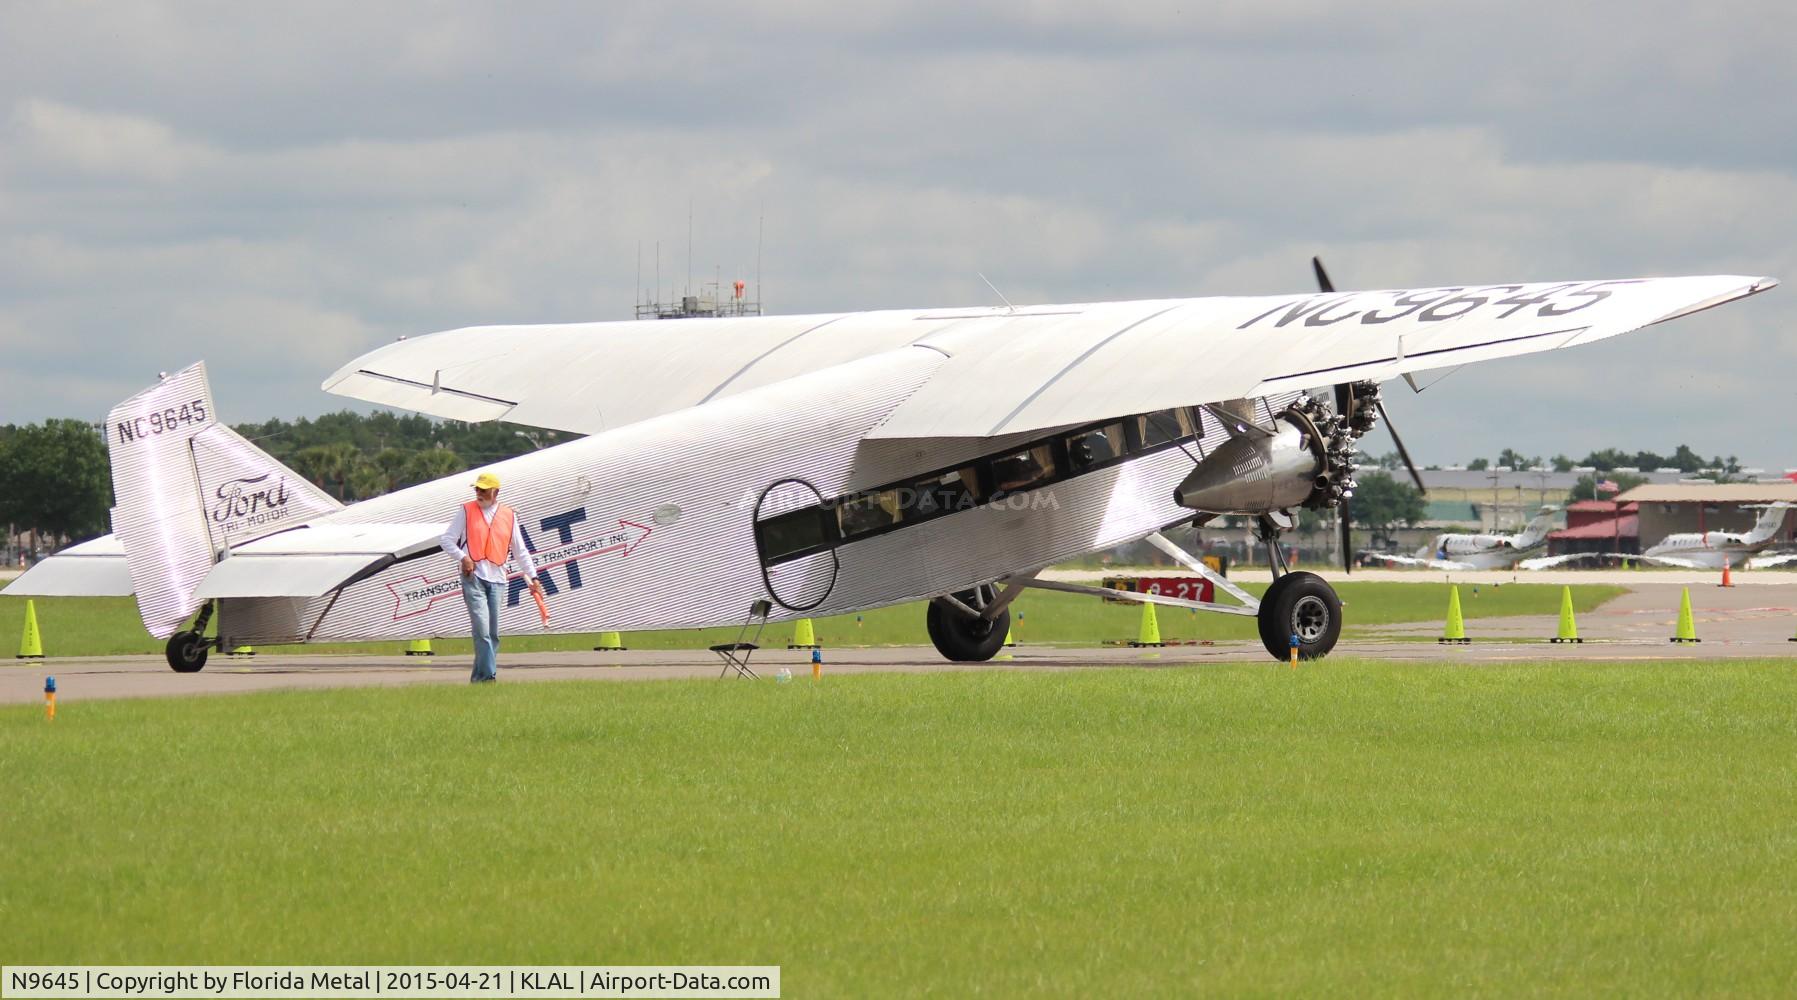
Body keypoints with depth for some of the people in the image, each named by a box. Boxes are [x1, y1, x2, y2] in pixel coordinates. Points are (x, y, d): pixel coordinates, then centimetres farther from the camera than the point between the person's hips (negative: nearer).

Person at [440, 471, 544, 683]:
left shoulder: (509, 516, 11)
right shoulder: (466, 512, 6)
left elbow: (520, 551, 16)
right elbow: (447, 539, 6)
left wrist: (533, 577, 11)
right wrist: (463, 557, -11)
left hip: (497, 579, 3)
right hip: (473, 577, -3)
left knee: (492, 632, 3)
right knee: (482, 628, -15)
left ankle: (479, 676, 10)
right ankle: (488, 675, -19)